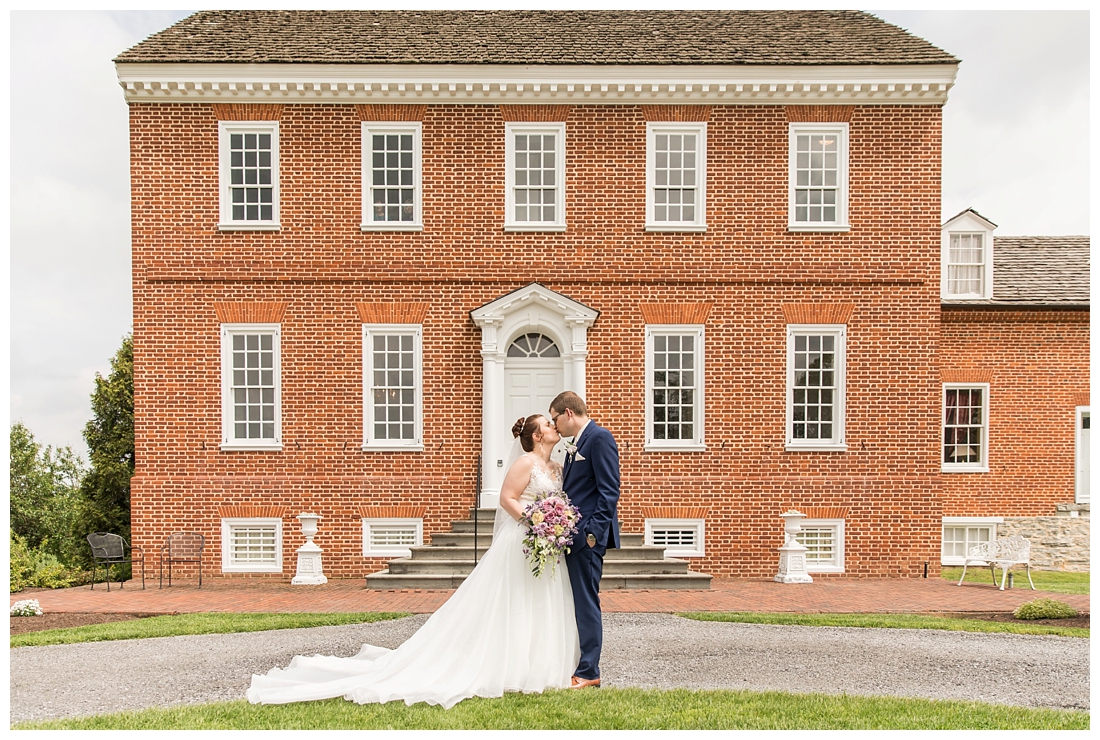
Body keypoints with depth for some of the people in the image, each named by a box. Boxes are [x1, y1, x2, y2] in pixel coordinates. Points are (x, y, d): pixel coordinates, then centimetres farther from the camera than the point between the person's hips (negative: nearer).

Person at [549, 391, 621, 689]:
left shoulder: (600, 438, -10)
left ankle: (589, 673, 5)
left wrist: (594, 532, -21)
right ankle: (574, 665, 20)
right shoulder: (574, 445, 19)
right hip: (572, 536, 10)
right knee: (573, 603, 12)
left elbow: (609, 491, -17)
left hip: (587, 537, -10)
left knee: (586, 603, -3)